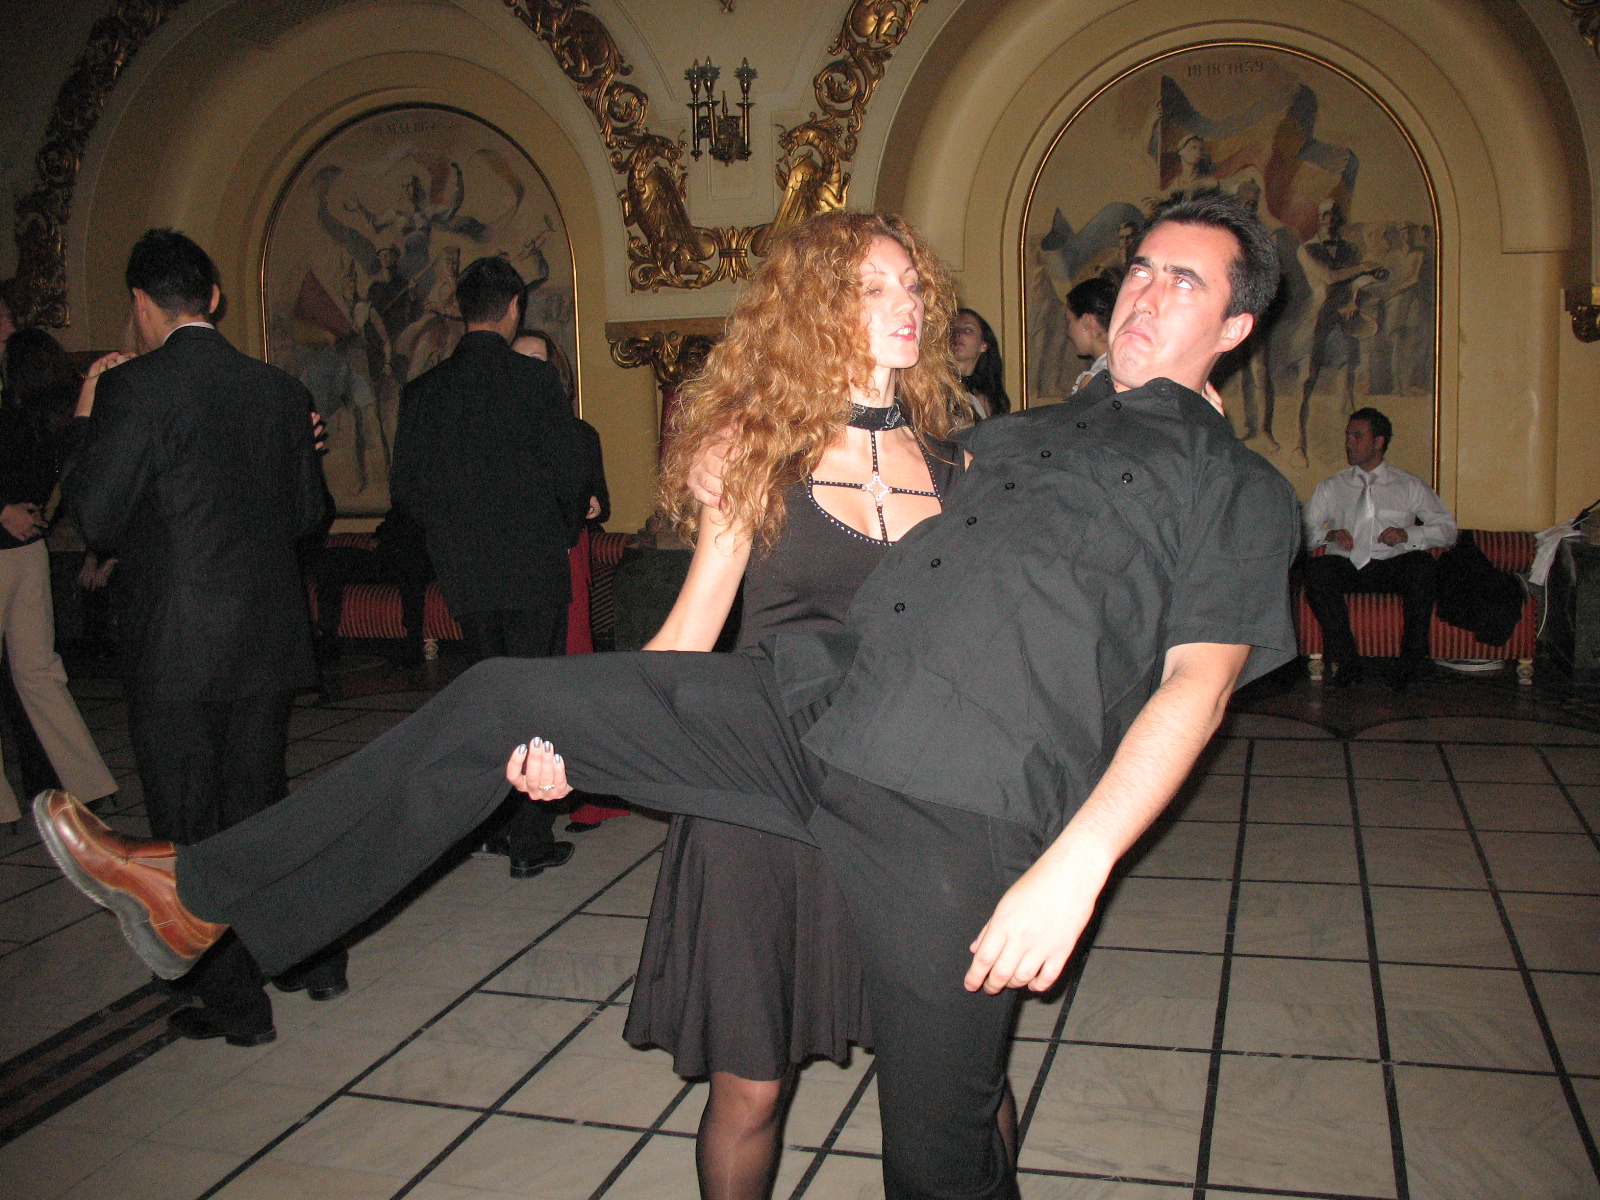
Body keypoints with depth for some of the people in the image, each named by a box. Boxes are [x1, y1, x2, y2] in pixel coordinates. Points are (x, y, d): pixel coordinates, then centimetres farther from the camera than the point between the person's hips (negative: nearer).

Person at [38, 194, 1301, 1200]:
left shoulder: (1241, 490, 10)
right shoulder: (1029, 428, 28)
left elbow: (1196, 683, -4)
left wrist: (1078, 865, -18)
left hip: (957, 817, -5)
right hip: (811, 699, 6)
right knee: (498, 701, 3)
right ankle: (203, 894, 18)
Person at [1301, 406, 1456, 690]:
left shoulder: (1409, 486, 17)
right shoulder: (1330, 488, 20)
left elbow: (1447, 529, 8)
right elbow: (1304, 531, 10)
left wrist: (1407, 534, -10)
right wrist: (1329, 534, -12)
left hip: (1391, 568, 0)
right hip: (1346, 568, 1)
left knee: (1422, 563, -33)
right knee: (1317, 568, -32)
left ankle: (1412, 658, -24)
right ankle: (1346, 662, -27)